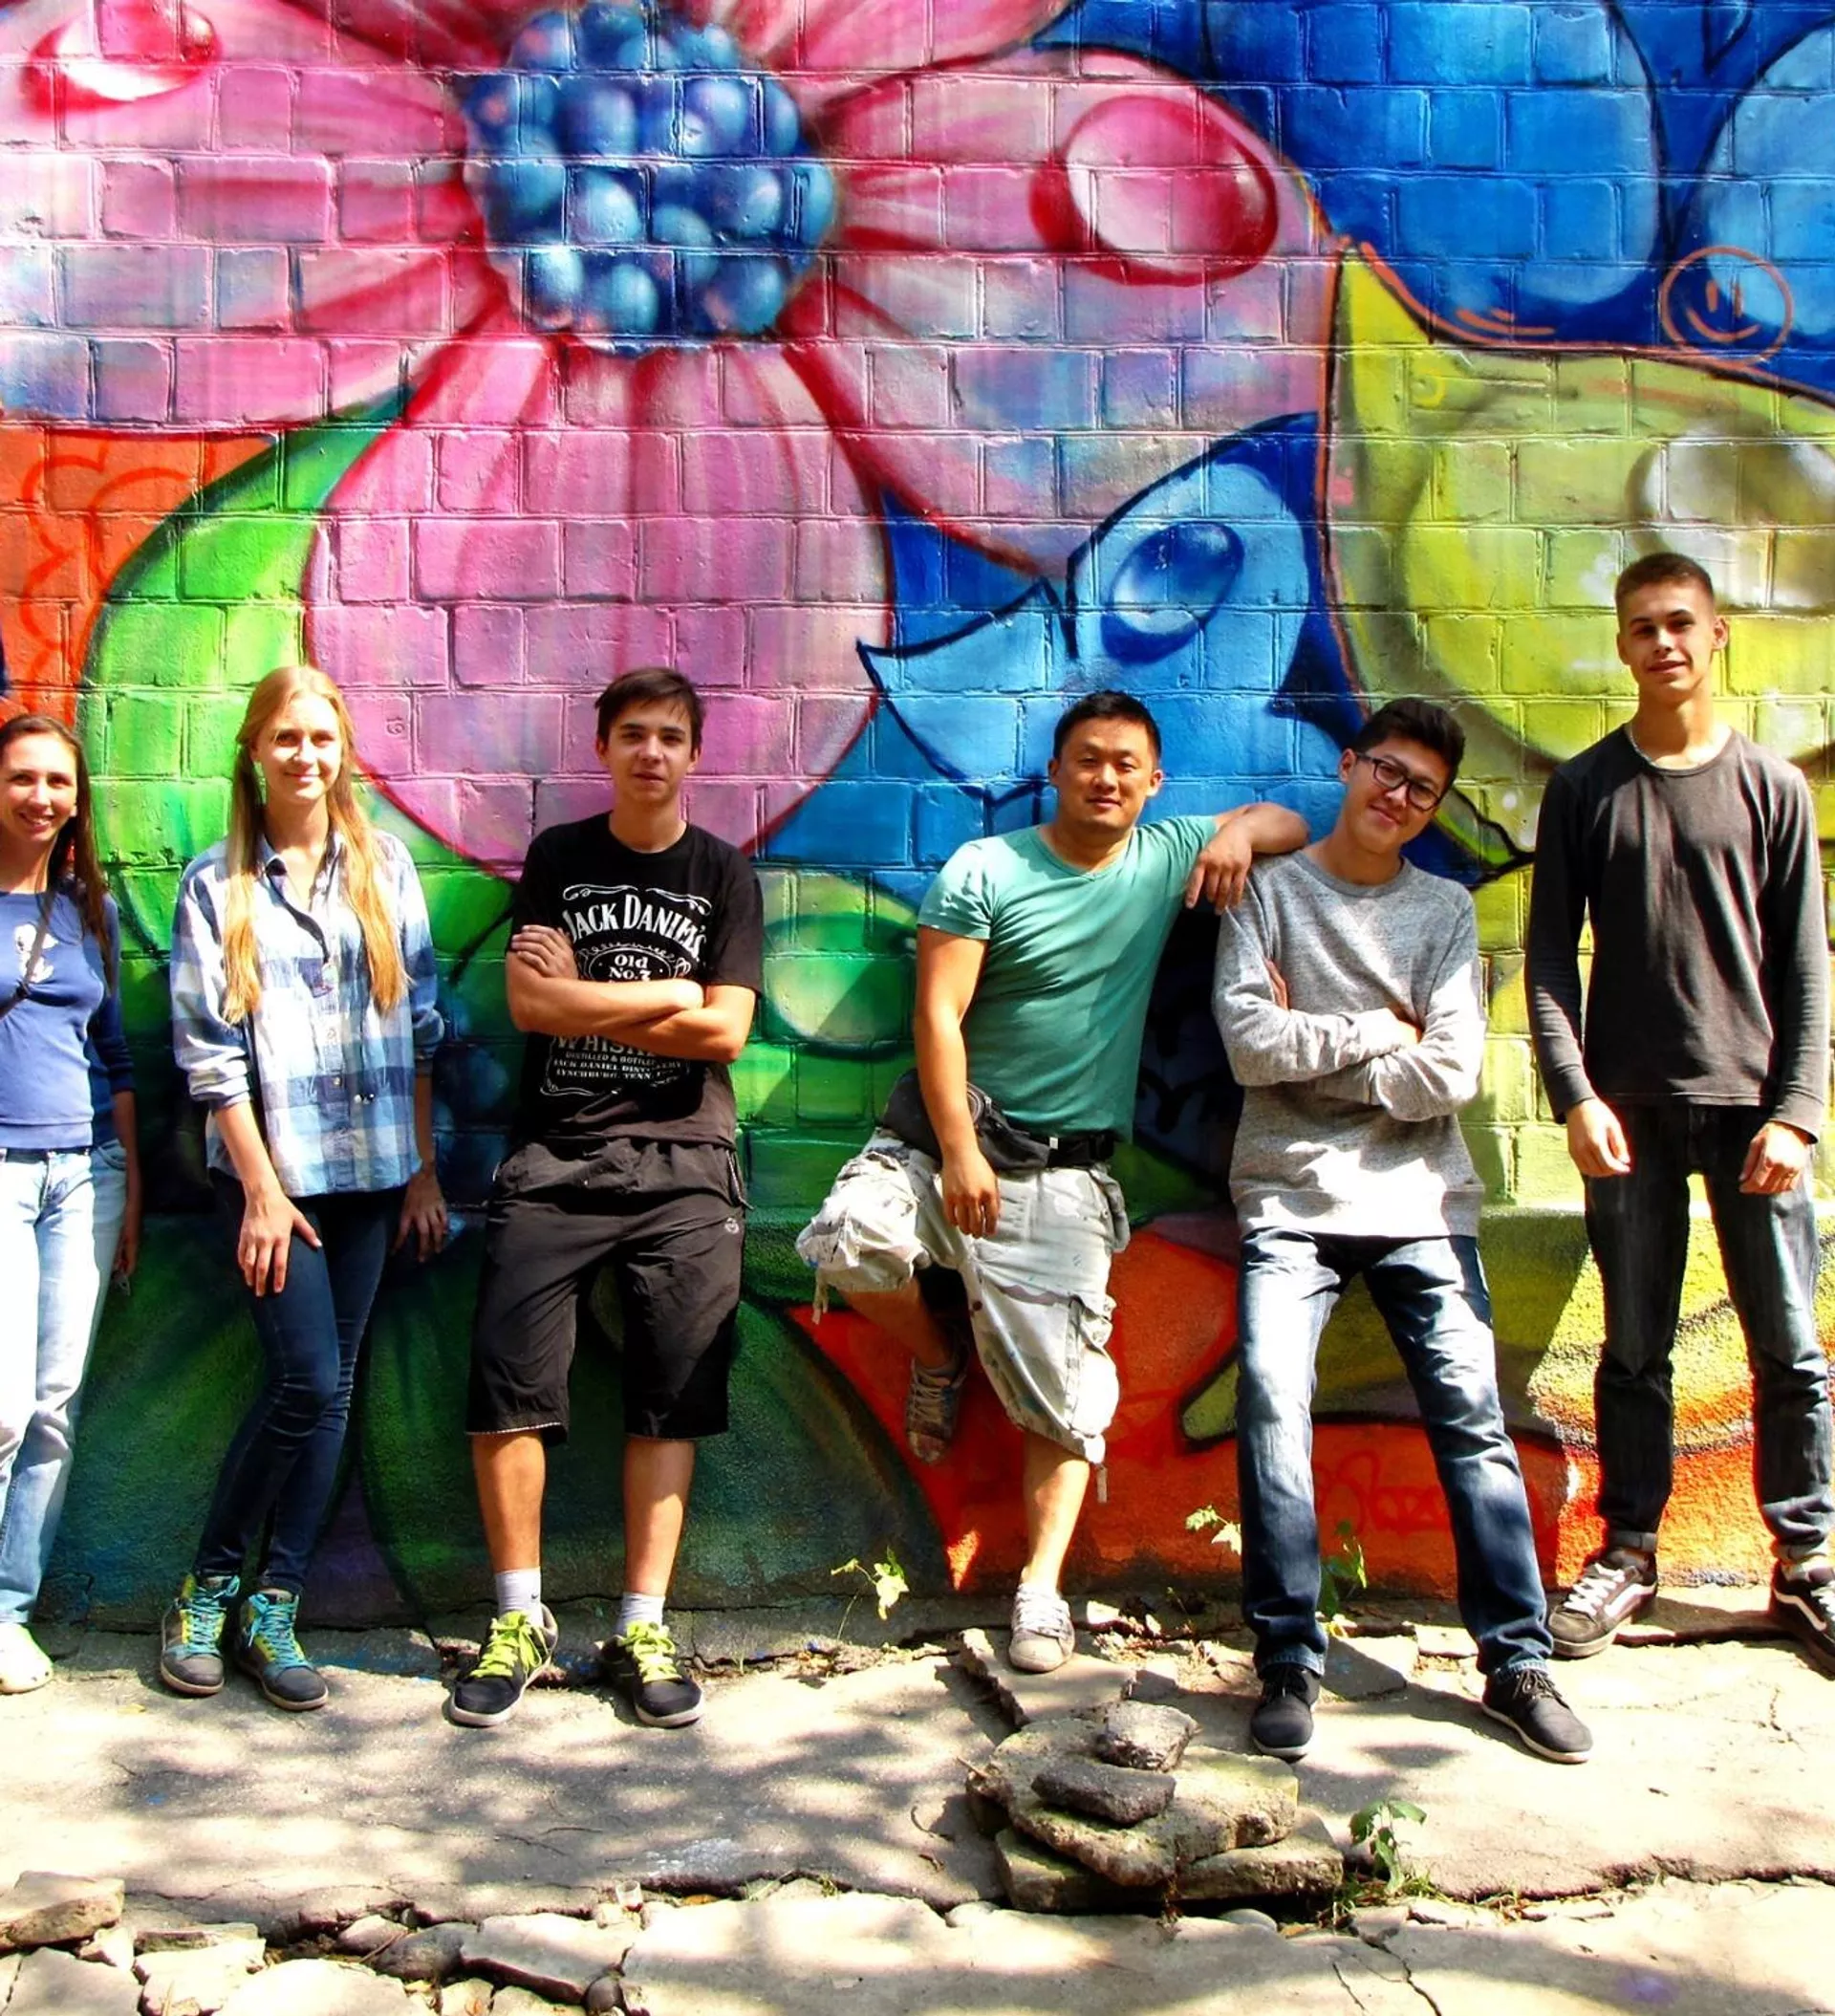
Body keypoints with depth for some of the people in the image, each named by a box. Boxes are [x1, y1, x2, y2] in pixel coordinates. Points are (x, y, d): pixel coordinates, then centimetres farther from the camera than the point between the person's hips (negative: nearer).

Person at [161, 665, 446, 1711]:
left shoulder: (385, 864, 7)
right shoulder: (217, 885, 1)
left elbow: (421, 1024, 8)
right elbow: (209, 1053, -3)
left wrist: (424, 1172, 4)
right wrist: (262, 1189, -8)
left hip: (370, 1168, 3)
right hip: (270, 1171, -3)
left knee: (330, 1395, 5)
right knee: (308, 1384, -9)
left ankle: (274, 1609, 17)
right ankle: (208, 1585, 12)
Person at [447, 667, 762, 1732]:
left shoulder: (726, 873, 7)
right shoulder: (557, 858, 9)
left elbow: (724, 1033, -4)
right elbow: (529, 1003, -4)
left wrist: (582, 1002, -4)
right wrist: (665, 992, -5)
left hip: (683, 1164, 0)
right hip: (554, 1156, 0)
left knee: (670, 1400, 2)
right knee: (508, 1388, -4)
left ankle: (644, 1628, 13)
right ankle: (521, 1621, 12)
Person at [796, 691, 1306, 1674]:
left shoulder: (1169, 856, 6)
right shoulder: (984, 870, -5)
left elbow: (1291, 823, 19)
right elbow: (938, 1015, -10)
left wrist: (1242, 830, -5)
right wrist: (959, 1153, -17)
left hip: (1066, 1168, 2)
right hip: (947, 1129, -1)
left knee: (1064, 1390, -3)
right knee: (854, 1242, -26)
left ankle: (1040, 1588, 8)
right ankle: (942, 1356, 6)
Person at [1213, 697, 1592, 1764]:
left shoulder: (1446, 910, 10)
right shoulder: (1269, 888, 6)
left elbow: (1451, 1074, -3)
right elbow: (1250, 1042, -7)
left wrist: (1305, 1049, -3)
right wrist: (1378, 1029, -3)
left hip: (1420, 1202, 2)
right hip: (1290, 1202, -1)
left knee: (1474, 1422, -1)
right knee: (1272, 1412, -13)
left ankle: (1519, 1663, 9)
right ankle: (1290, 1663, -2)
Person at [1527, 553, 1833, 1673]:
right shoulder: (1585, 788, 6)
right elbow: (1551, 955, 3)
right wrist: (1575, 1094, -7)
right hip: (1631, 1110, 0)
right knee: (1635, 1349, 6)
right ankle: (1629, 1553, 17)